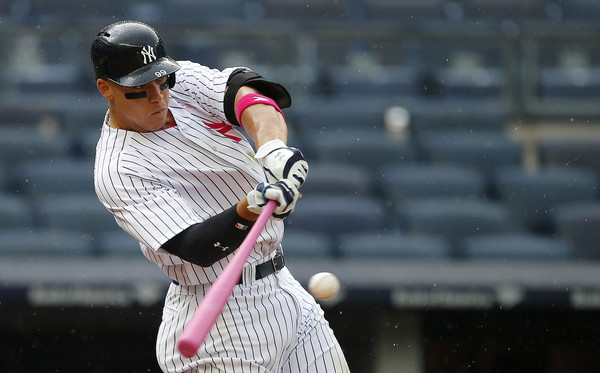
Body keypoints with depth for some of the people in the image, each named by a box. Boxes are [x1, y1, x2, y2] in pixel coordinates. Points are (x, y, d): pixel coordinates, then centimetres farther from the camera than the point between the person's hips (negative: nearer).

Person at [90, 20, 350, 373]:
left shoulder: (185, 82, 3)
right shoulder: (118, 170, -18)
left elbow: (245, 89, -17)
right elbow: (196, 248, -26)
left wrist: (273, 146, -38)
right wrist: (248, 211, -45)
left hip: (284, 289, 7)